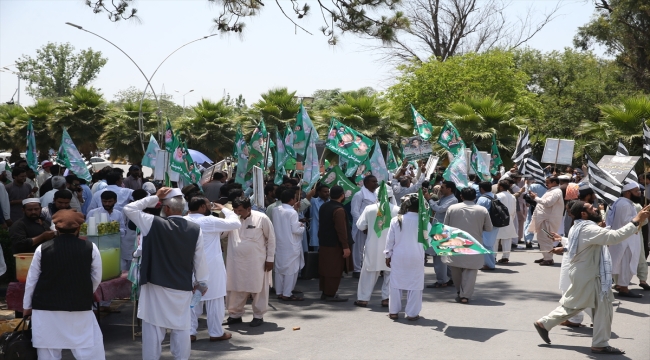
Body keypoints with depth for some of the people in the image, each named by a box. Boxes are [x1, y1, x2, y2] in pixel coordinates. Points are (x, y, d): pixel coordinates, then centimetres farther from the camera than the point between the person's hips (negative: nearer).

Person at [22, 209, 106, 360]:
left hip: (46, 307, 1)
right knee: (90, 347, 8)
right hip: (80, 307, -1)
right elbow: (96, 278, 5)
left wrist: (27, 306, 17)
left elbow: (32, 280, 4)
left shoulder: (42, 249, -3)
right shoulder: (90, 248, -4)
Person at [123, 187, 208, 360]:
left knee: (153, 327, 5)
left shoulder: (154, 224, -12)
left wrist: (155, 197, -1)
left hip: (156, 286, -2)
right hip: (183, 287, 2)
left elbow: (129, 209, -1)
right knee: (181, 329, 10)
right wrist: (201, 282, 15)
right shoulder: (195, 229, -4)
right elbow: (199, 259, 3)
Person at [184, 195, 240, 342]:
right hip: (210, 267, -5)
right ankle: (216, 333, 12)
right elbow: (235, 223, -9)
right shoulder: (209, 221, -16)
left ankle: (189, 332, 11)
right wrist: (224, 209, 2)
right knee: (214, 300, 5)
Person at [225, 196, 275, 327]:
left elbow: (271, 239, -2)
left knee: (258, 289, 7)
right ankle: (235, 315, 25)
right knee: (235, 289, 9)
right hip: (236, 262, 3)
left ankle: (258, 316, 21)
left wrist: (270, 258, -2)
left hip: (257, 262, -3)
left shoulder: (261, 218, -10)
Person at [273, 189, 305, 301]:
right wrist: (302, 227, 3)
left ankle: (279, 292, 20)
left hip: (279, 244, 7)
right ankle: (287, 294, 1)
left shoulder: (276, 210, 3)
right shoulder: (292, 212, -17)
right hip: (291, 246, -7)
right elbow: (295, 230, -19)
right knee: (291, 269, 0)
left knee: (279, 268, 13)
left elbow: (275, 226, 10)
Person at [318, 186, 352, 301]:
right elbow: (341, 230, -22)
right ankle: (330, 294, 3)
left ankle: (324, 292, 22)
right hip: (335, 246, -9)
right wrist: (345, 247, -19)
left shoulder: (323, 207, 8)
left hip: (323, 244, 9)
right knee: (334, 270, -1)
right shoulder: (339, 210, -20)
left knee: (325, 269, 15)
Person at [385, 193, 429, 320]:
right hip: (416, 258, -2)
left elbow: (390, 240, 1)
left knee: (396, 283, 11)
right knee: (415, 285, 6)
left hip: (398, 257, 2)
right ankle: (412, 313, 9)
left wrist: (388, 255, 11)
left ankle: (394, 311, 16)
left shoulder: (396, 220, -5)